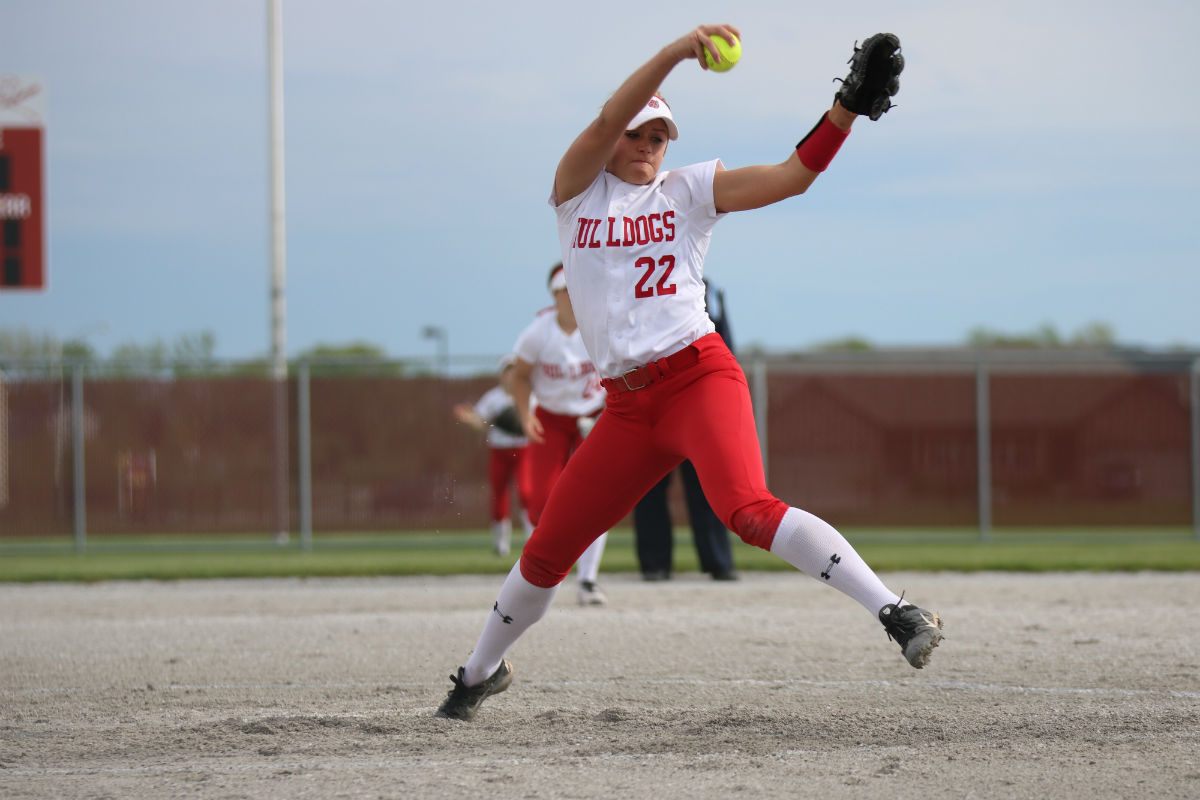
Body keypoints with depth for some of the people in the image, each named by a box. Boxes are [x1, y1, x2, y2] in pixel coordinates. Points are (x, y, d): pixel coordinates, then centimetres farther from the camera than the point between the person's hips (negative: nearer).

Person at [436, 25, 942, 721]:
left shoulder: (690, 191, 9)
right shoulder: (578, 190, 10)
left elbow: (793, 176, 0)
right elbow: (608, 121, -8)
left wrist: (848, 108, -15)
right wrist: (676, 52, -22)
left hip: (699, 377, -3)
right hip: (627, 404, 3)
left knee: (750, 509, -29)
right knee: (547, 551, 9)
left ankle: (897, 613, -37)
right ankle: (481, 672, 32)